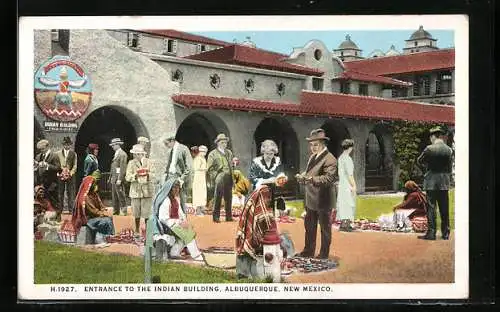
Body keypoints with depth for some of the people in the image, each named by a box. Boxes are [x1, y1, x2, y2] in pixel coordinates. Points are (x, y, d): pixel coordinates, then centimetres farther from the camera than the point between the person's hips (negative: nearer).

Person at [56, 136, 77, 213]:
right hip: (61, 175, 0)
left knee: (70, 193, -1)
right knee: (60, 192, 0)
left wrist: (71, 173, -10)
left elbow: (75, 165, 5)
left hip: (70, 176, 0)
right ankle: (60, 208, 5)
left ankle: (70, 209, 2)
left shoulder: (73, 154, 11)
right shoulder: (58, 153, 12)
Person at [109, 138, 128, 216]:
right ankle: (115, 211, 16)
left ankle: (123, 211, -4)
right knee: (114, 196, 11)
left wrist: (119, 179, -21)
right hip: (113, 178, 10)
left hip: (119, 178, -10)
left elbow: (123, 168, -17)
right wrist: (110, 177, 18)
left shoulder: (122, 154, -11)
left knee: (121, 196, -8)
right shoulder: (116, 154, 19)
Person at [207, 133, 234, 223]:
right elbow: (209, 169, 0)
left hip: (229, 179, 5)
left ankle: (229, 216, 14)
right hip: (219, 179, -5)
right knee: (218, 199, -3)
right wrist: (215, 177, -9)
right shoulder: (213, 154, 3)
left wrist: (232, 177, 13)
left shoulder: (229, 153, 19)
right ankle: (216, 217, 2)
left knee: (228, 199, 7)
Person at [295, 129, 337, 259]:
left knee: (325, 228, 6)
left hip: (323, 200, -9)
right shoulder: (312, 157, 13)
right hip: (311, 199, 9)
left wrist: (312, 179, -35)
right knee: (309, 226, 17)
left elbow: (328, 178, -26)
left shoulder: (329, 159, -17)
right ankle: (308, 251, 28)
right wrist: (302, 176, -3)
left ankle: (324, 254, 16)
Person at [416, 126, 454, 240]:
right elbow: (450, 167, 6)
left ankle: (431, 233, -2)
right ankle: (445, 233, 14)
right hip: (444, 183, 4)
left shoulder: (429, 149, -11)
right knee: (444, 208, 9)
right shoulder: (449, 150, 1)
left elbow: (419, 161, 1)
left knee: (431, 207, 0)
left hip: (431, 181, -4)